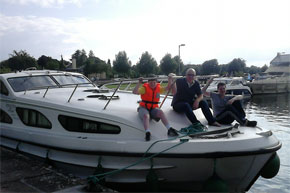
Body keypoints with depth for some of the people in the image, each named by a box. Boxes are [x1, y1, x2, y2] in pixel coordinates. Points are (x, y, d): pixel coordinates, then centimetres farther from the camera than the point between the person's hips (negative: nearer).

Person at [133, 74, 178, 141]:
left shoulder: (159, 88, 9)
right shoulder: (145, 88, -5)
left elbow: (168, 88, 9)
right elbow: (134, 92, -18)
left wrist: (170, 80, -4)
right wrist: (139, 83, -24)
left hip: (153, 108, 3)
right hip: (144, 108, -3)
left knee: (161, 112, -29)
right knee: (146, 116, -37)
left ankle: (170, 129, -36)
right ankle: (147, 133, -54)